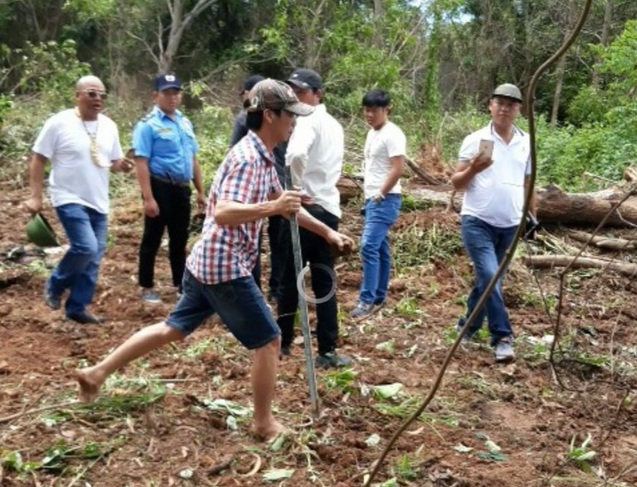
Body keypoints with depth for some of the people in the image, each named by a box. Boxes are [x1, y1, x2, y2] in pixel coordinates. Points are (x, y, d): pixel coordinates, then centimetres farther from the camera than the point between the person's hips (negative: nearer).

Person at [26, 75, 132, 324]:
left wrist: (122, 165, -8)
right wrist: (35, 196, -11)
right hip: (70, 199, -6)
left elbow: (113, 161, 16)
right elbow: (38, 160, -6)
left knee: (94, 257, 7)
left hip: (98, 202, 6)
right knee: (86, 247, -20)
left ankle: (77, 307, 22)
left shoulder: (109, 126, 6)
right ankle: (55, 285, 8)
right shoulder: (59, 122, -9)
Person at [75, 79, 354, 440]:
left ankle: (97, 372, 26)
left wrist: (327, 232, 23)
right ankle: (265, 423, 16)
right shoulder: (248, 158, -20)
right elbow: (223, 214, -31)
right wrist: (273, 208, -41)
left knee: (174, 329, 19)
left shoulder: (263, 157, 12)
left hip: (210, 263, 10)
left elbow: (285, 204, 22)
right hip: (226, 266, -10)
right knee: (269, 340, 2)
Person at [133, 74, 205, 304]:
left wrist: (200, 190, 15)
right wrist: (148, 198, -22)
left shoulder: (185, 122, 11)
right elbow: (142, 163, -17)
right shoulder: (148, 125, -11)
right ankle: (147, 287, 17)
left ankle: (181, 284, 29)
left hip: (182, 188, 7)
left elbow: (193, 159, 16)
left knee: (180, 240, 16)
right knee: (152, 240, 5)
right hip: (160, 187, -7)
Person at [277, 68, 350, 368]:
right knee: (324, 281, 7)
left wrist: (296, 187, -14)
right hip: (329, 208, 7)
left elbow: (296, 154, -28)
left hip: (306, 206, -7)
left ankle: (282, 342, 18)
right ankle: (327, 351, 8)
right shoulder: (334, 125, 17)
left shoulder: (308, 120, -10)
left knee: (289, 278, 6)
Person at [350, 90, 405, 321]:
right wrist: (368, 195, 16)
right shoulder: (372, 133, 16)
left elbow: (398, 169, -19)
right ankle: (378, 298, 18)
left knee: (369, 246, -16)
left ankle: (367, 300, -12)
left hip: (385, 200, -9)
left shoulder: (392, 134, -13)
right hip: (372, 199, 10)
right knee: (379, 249, 12)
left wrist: (380, 195, -15)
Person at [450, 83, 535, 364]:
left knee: (487, 278, 13)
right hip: (477, 221, -4)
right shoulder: (475, 140, -4)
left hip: (510, 225, 5)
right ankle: (502, 337, -9)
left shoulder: (527, 143, 8)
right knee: (489, 277, -15)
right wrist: (473, 169, -22)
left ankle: (468, 325, 31)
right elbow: (457, 183, -4)